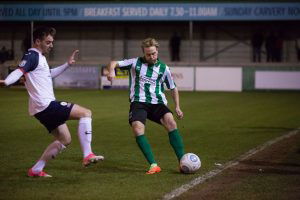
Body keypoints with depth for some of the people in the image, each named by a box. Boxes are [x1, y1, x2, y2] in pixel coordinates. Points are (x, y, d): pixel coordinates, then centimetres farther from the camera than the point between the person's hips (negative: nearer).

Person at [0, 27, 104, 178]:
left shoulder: (39, 57, 21)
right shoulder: (32, 55, -10)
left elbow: (49, 74, 39)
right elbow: (19, 71, -27)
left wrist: (67, 65, 35)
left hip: (43, 108, 11)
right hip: (45, 104, -11)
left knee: (64, 140, 19)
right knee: (86, 113, -11)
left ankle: (36, 170, 17)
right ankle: (87, 155, -18)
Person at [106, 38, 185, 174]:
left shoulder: (163, 68, 10)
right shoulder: (135, 63, 7)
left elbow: (173, 88, 21)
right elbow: (114, 63, 3)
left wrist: (177, 107, 11)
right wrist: (111, 70, -20)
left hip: (157, 103, 1)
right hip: (138, 102, -1)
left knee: (170, 122, -27)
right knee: (137, 128, -28)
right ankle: (153, 165, -29)